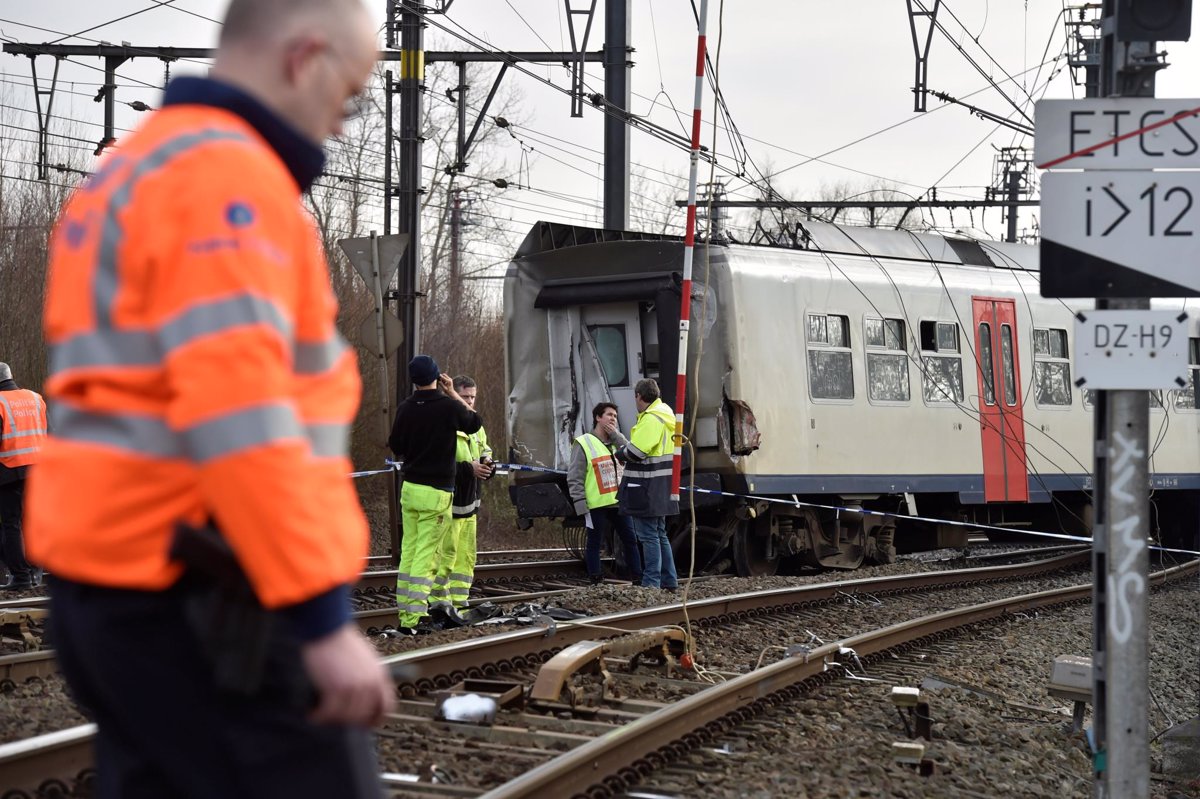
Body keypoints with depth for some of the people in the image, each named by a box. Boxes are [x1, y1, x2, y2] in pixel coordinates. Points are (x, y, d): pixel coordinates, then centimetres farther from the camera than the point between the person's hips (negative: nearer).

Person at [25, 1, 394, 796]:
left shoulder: (129, 175, 19)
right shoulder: (225, 174, -13)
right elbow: (238, 414, -23)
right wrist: (324, 618, -24)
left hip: (115, 581, 10)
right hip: (203, 597, -10)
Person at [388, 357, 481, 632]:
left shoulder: (406, 408, 2)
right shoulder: (448, 406, -12)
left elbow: (395, 447, 11)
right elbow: (475, 422, 8)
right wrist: (453, 394, 12)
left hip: (409, 488, 5)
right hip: (437, 491, -5)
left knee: (408, 552, 10)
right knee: (426, 556, -5)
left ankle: (405, 615, 11)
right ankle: (412, 619, -9)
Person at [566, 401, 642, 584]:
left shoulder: (616, 442, 17)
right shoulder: (584, 444, -3)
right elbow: (574, 478, -7)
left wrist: (615, 434, -5)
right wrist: (581, 505, -14)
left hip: (617, 502, 6)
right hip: (596, 505, -6)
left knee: (630, 540, 8)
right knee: (594, 544, 1)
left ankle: (638, 579, 15)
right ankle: (596, 582, 7)